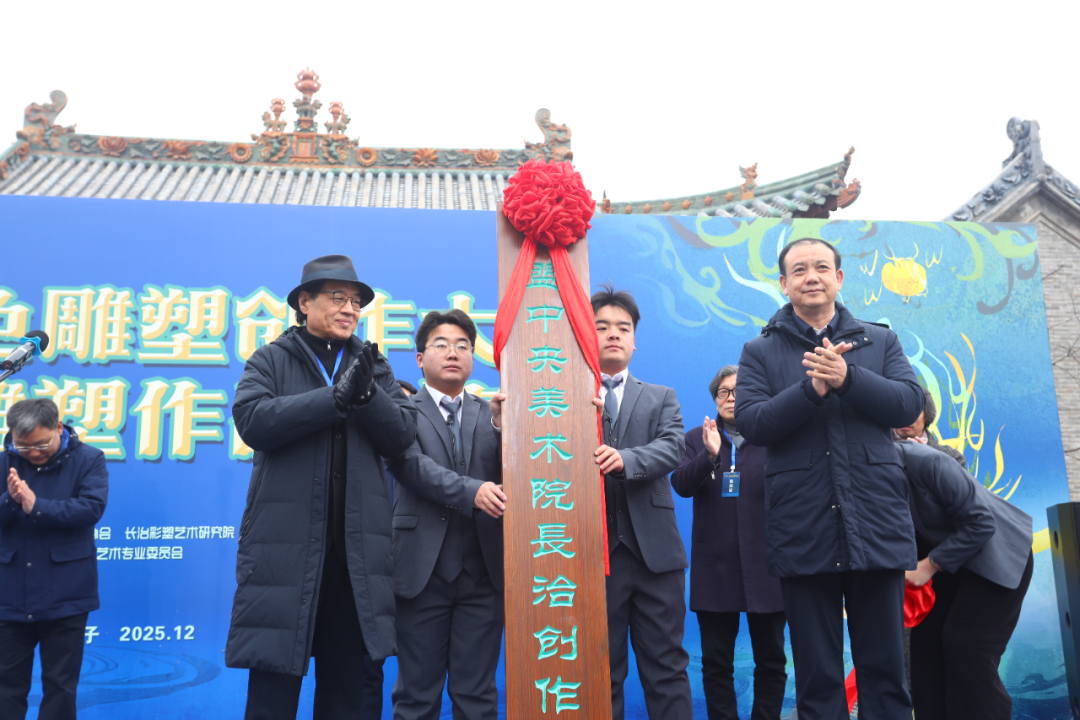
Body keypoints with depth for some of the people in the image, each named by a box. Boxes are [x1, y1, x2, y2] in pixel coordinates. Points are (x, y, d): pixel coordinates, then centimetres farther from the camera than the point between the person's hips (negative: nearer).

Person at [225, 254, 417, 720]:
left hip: (357, 550, 3)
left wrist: (366, 393, -13)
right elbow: (252, 419, -12)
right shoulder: (271, 360, 6)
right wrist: (336, 397, -16)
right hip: (285, 544, -2)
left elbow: (402, 437, 3)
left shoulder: (373, 366, 14)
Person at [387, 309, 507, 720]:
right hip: (423, 569, -2)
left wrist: (503, 425, -17)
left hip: (483, 570, 2)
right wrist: (471, 491, -26)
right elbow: (409, 465, -13)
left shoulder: (491, 415, 12)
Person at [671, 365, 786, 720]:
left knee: (771, 660, 8)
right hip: (715, 567, 1)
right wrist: (709, 455, -23)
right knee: (716, 662, 6)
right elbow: (681, 485, -5)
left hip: (764, 564, 0)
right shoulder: (697, 439, 8)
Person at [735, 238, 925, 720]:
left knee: (885, 667, 10)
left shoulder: (880, 341, 12)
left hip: (876, 525, 1)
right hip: (803, 531, -1)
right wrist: (812, 388, -18)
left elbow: (909, 404, -3)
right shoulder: (760, 352, 7)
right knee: (816, 675, 9)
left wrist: (847, 378, -17)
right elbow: (751, 423, -6)